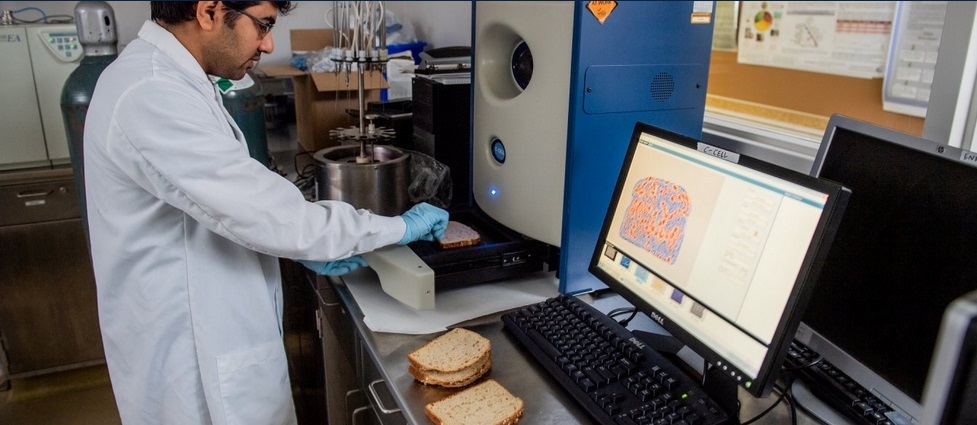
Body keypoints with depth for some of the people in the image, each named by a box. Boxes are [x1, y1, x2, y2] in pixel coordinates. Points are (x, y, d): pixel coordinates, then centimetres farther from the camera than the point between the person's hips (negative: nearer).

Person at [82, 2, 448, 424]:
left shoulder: (166, 78, 6)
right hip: (188, 353, -9)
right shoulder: (153, 97, -27)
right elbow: (267, 212, -28)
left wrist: (307, 246, 2)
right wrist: (398, 226, -17)